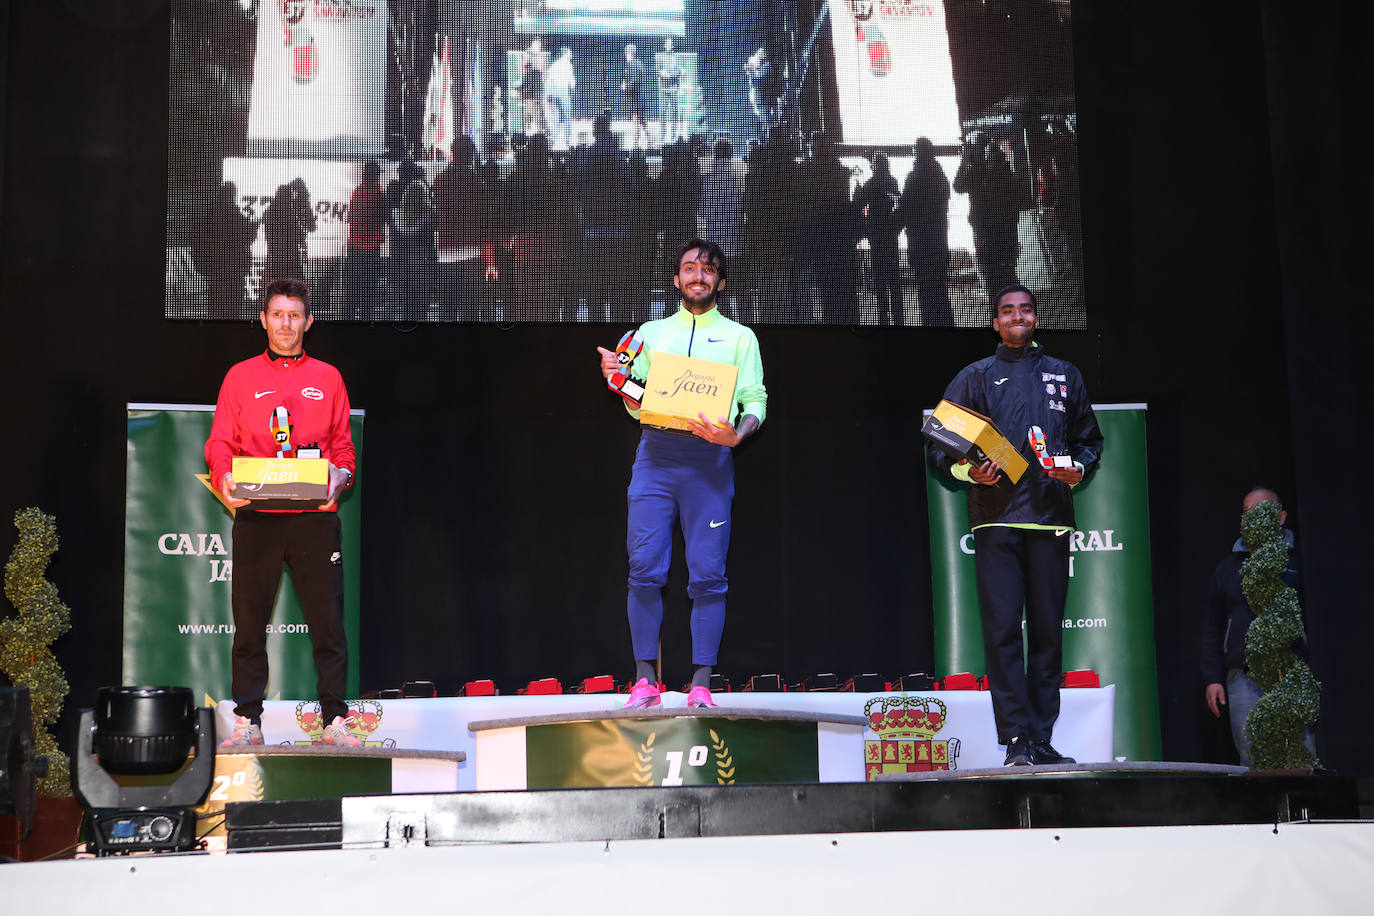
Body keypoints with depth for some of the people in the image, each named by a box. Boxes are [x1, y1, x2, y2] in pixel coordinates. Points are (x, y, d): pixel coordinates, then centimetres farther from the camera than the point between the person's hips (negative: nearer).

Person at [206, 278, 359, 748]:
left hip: (315, 515, 0)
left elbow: (342, 445, 12)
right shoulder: (241, 376, 11)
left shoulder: (327, 378, 13)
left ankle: (335, 719, 1)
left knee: (327, 621, -3)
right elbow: (220, 442, 5)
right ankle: (247, 721, 7)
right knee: (249, 623, 1)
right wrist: (224, 477, -15)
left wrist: (339, 477, -9)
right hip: (256, 516, 0)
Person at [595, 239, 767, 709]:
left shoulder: (739, 336, 16)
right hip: (655, 453, 1)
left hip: (709, 457, -1)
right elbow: (637, 405, 20)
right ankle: (645, 680, -1)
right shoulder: (652, 332, 21)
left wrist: (737, 434, -14)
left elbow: (755, 400, 6)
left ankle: (701, 683, -1)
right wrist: (616, 379, -1)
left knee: (707, 574, -5)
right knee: (645, 568, -7)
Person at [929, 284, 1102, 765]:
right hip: (997, 518, -2)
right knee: (1002, 629, -9)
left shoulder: (1064, 375, 19)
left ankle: (1042, 741, 5)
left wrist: (1078, 468, 1)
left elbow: (1089, 439, 22)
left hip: (1049, 517, 2)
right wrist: (969, 471, -11)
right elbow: (942, 445, 8)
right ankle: (1017, 741, -9)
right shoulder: (976, 377, 13)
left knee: (1047, 629, 0)